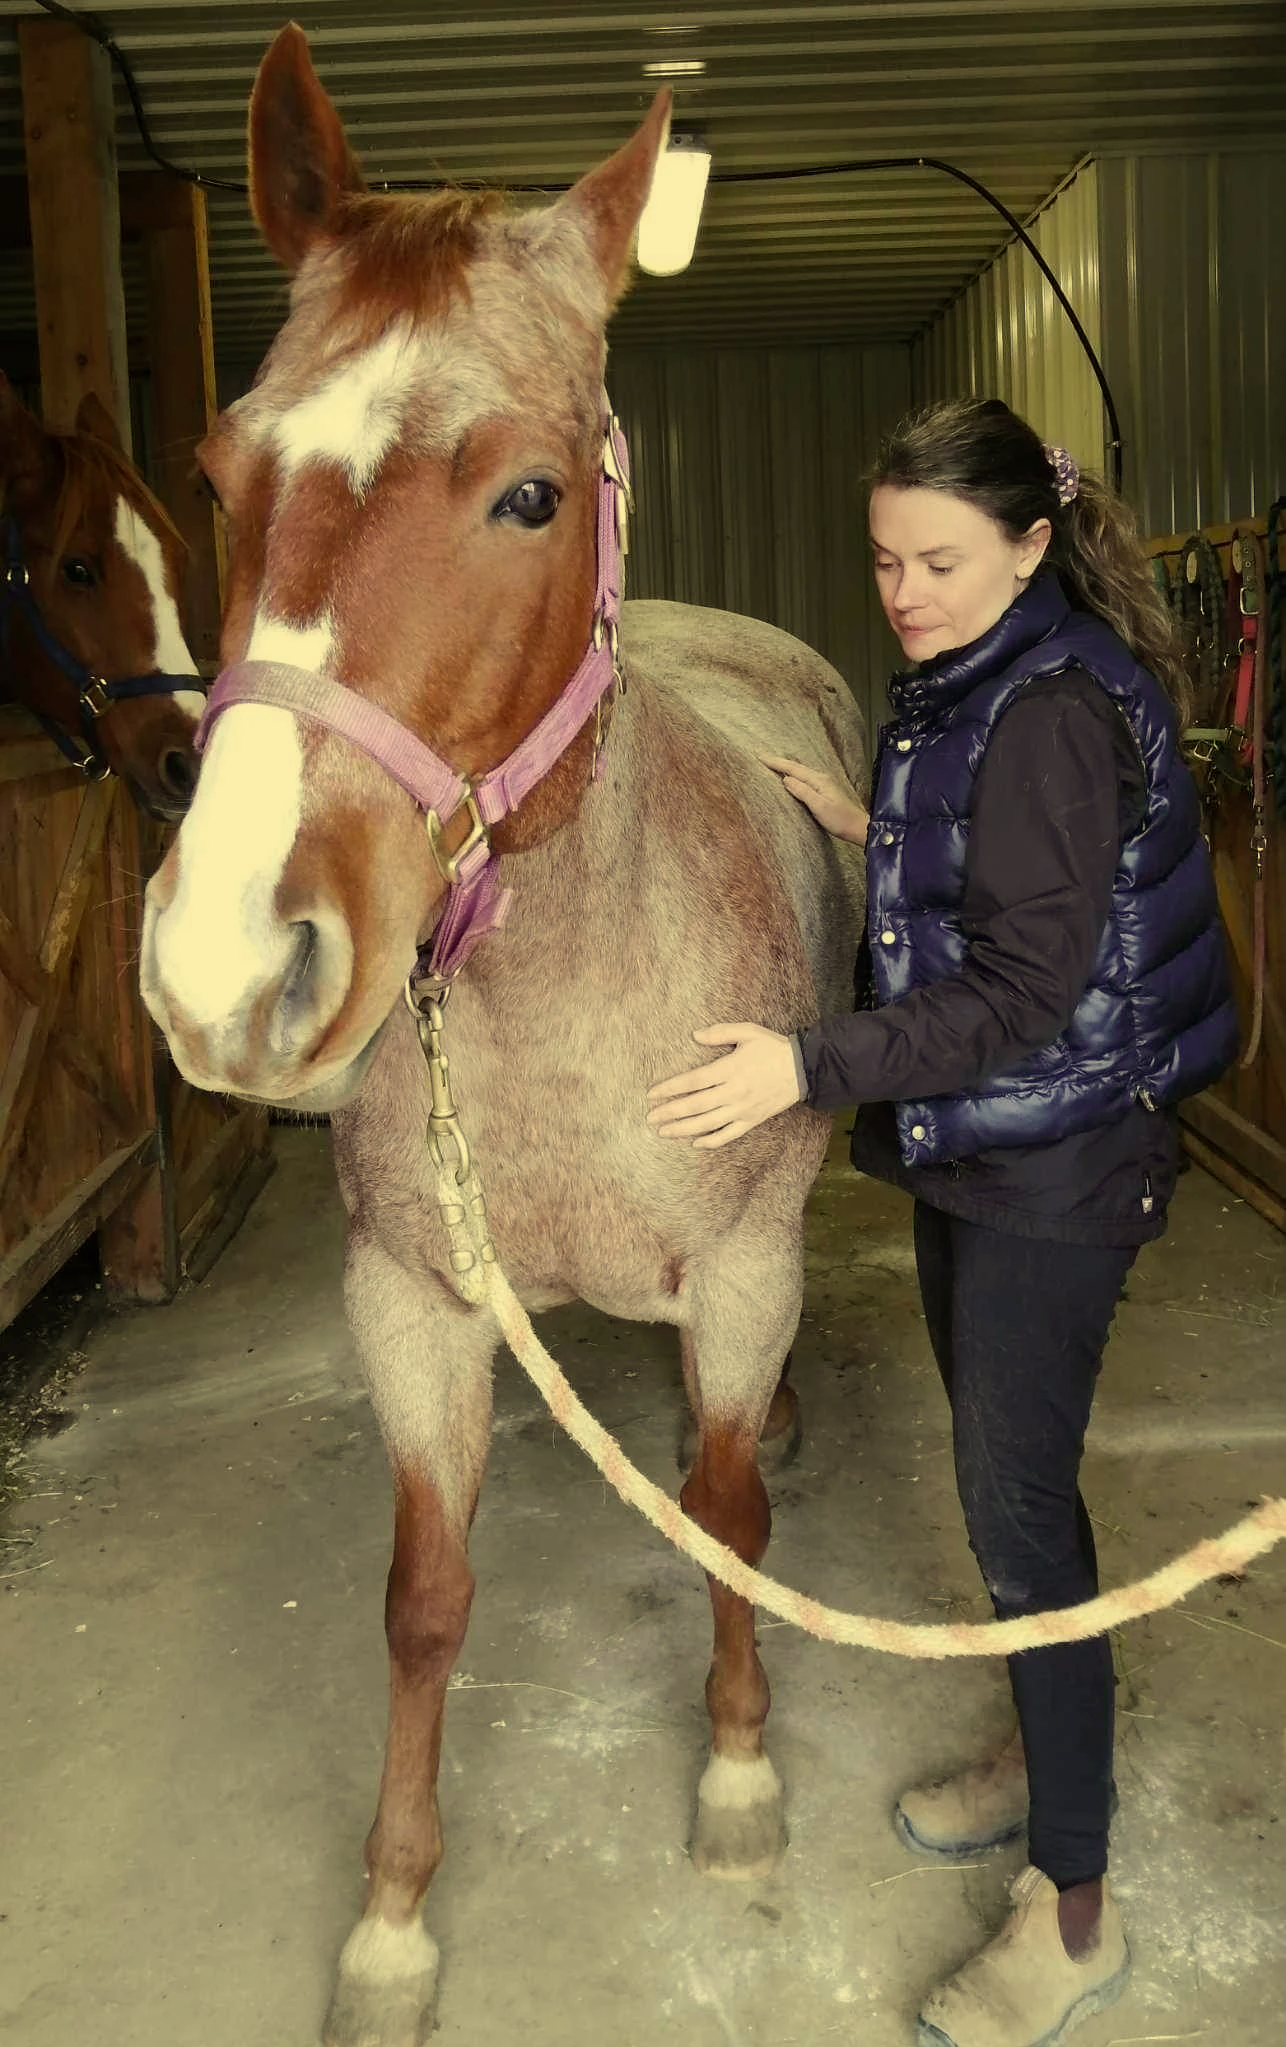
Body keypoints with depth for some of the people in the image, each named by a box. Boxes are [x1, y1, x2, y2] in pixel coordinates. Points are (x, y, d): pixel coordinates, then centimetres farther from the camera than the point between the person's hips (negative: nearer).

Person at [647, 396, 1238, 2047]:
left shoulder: (1056, 709, -20)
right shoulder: (947, 692, 8)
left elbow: (1024, 991, -25)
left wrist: (814, 1068, -31)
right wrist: (861, 829, 7)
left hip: (1053, 1161, -9)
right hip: (965, 1148, 9)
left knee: (1017, 1498, -3)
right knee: (997, 1466, 20)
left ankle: (1073, 1910, 13)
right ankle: (1041, 1754, 41)